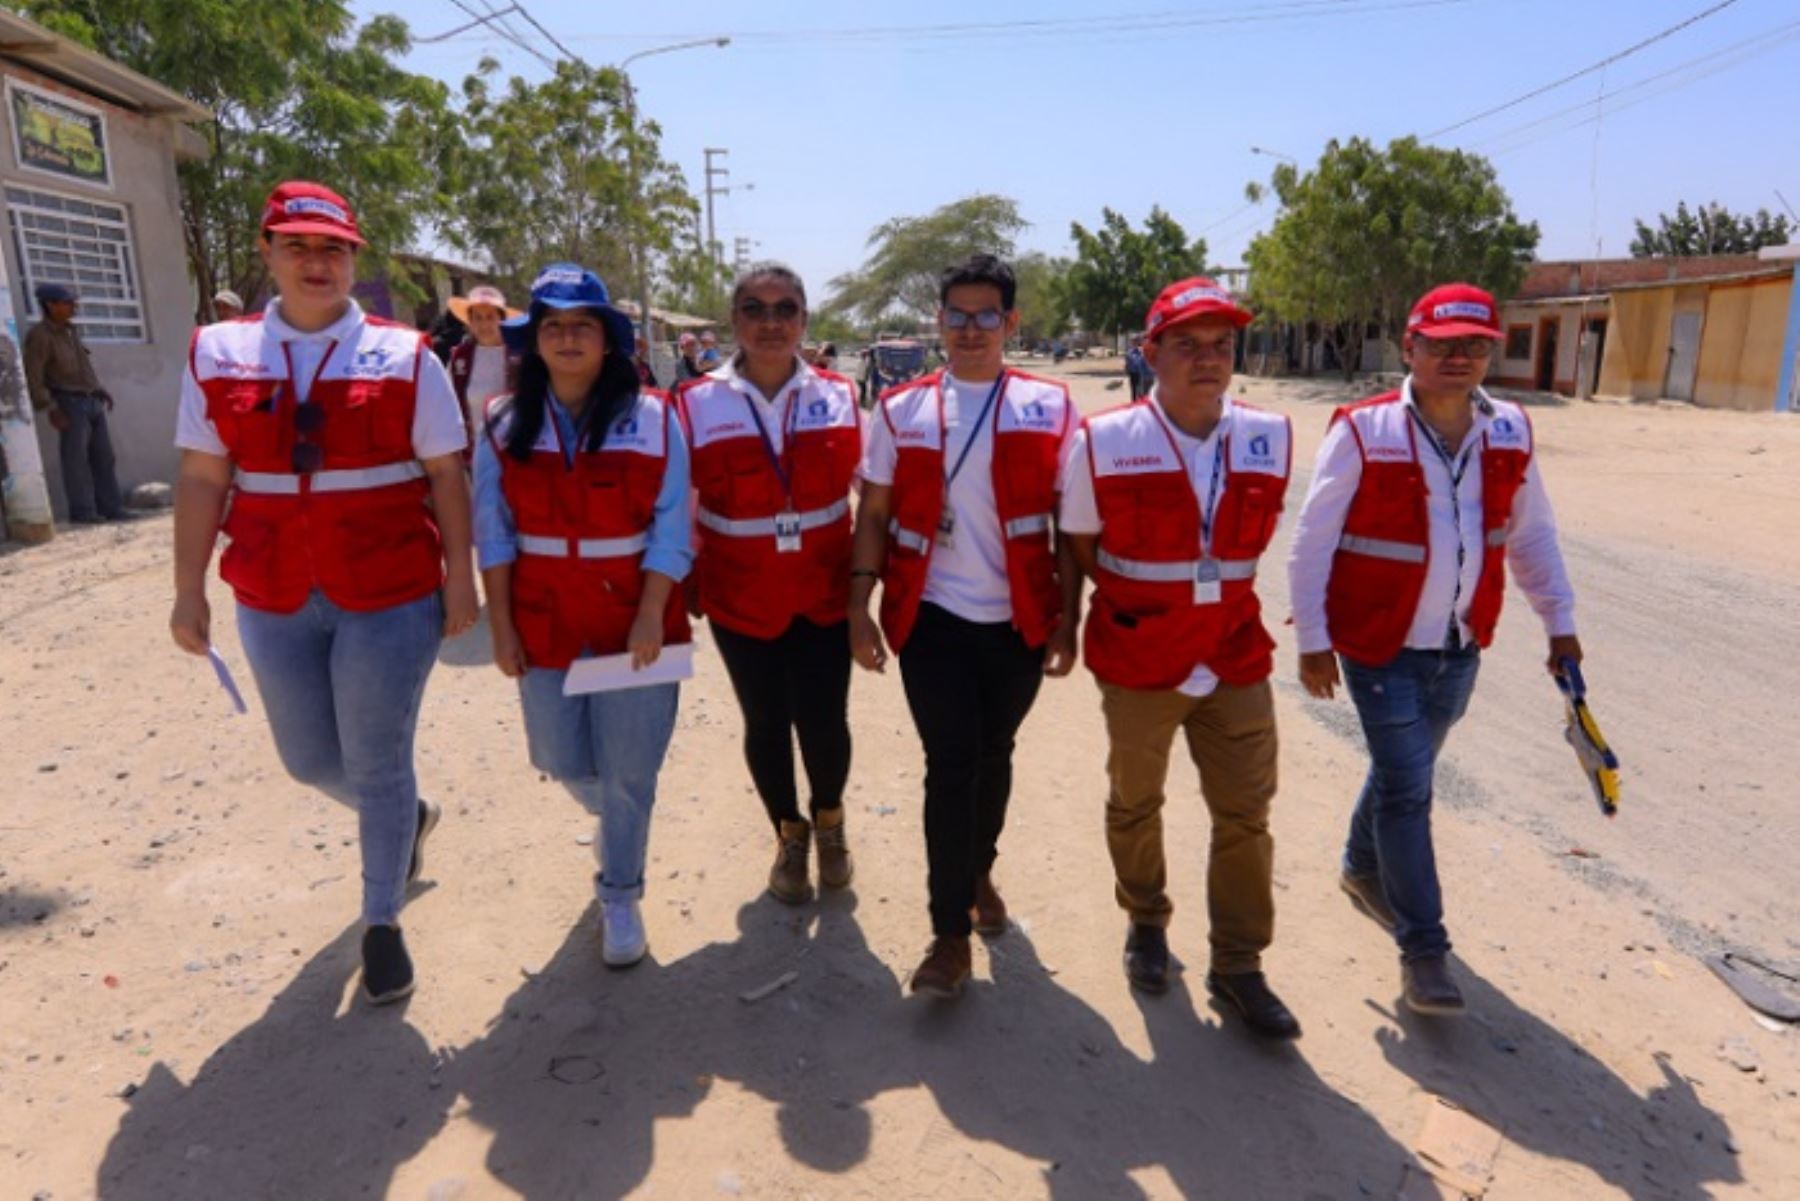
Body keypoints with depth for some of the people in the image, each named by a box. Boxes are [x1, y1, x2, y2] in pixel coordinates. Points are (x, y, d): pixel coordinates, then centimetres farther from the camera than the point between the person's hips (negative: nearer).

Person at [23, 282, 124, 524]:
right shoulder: (39, 335, -9)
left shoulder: (71, 331, 15)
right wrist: (50, 408, -17)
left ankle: (110, 508, 8)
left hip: (93, 401, 8)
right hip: (70, 403, -8)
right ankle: (82, 511, -7)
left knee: (103, 457, 5)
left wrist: (101, 390, 19)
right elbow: (33, 376, -14)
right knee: (76, 458, -8)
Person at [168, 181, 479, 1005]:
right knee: (309, 760, 16)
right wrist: (189, 591, 2)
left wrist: (460, 580, -5)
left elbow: (447, 478, -3)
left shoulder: (404, 356, -3)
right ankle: (407, 815, 48)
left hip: (391, 596, -3)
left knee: (377, 765, 6)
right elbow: (201, 481, 4)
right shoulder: (218, 354, 4)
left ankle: (381, 923, 26)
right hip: (273, 601, 4)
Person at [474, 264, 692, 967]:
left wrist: (650, 617, -14)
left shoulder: (652, 419, -5)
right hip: (543, 621, 3)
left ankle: (620, 897, 28)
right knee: (561, 759, 15)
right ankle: (617, 823, 50)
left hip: (634, 618, -2)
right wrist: (500, 624, -2)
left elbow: (670, 531, -7)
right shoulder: (504, 425, 2)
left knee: (627, 770, 5)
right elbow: (493, 533, 2)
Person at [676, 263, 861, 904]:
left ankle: (828, 816, 35)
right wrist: (685, 582, -1)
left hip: (824, 593, 1)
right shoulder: (697, 403, -7)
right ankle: (789, 832, 38)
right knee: (765, 723, 11)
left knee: (824, 721, 2)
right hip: (740, 599, 0)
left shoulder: (837, 395, -1)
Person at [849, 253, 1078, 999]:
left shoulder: (1049, 407, 0)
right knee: (951, 761, -4)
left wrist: (1066, 619, 0)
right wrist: (859, 604, -3)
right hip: (931, 616, -1)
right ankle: (950, 933, 7)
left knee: (993, 754, 14)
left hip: (1019, 620, 1)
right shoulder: (901, 410, 3)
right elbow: (874, 514, 5)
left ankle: (978, 873, 40)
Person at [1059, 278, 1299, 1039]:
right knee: (1135, 805, 17)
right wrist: (1134, 608, 1)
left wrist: (1217, 596, 11)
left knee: (1245, 815, 7)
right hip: (1137, 664, -2)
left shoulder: (1270, 437, -4)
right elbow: (1078, 543, -1)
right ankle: (1146, 923, 42)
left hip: (1236, 659, 2)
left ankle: (1238, 967, 25)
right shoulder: (1103, 442, -13)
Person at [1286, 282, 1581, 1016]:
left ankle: (1362, 870, 45)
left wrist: (1559, 622, 14)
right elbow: (1312, 541, -12)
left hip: (1459, 649, 5)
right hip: (1381, 647, -5)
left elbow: (1531, 535, 13)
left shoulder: (1510, 432, 2)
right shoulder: (1362, 431, -14)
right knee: (1408, 788, -2)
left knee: (1403, 773, 20)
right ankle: (1423, 947, 11)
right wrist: (1313, 639, -13)